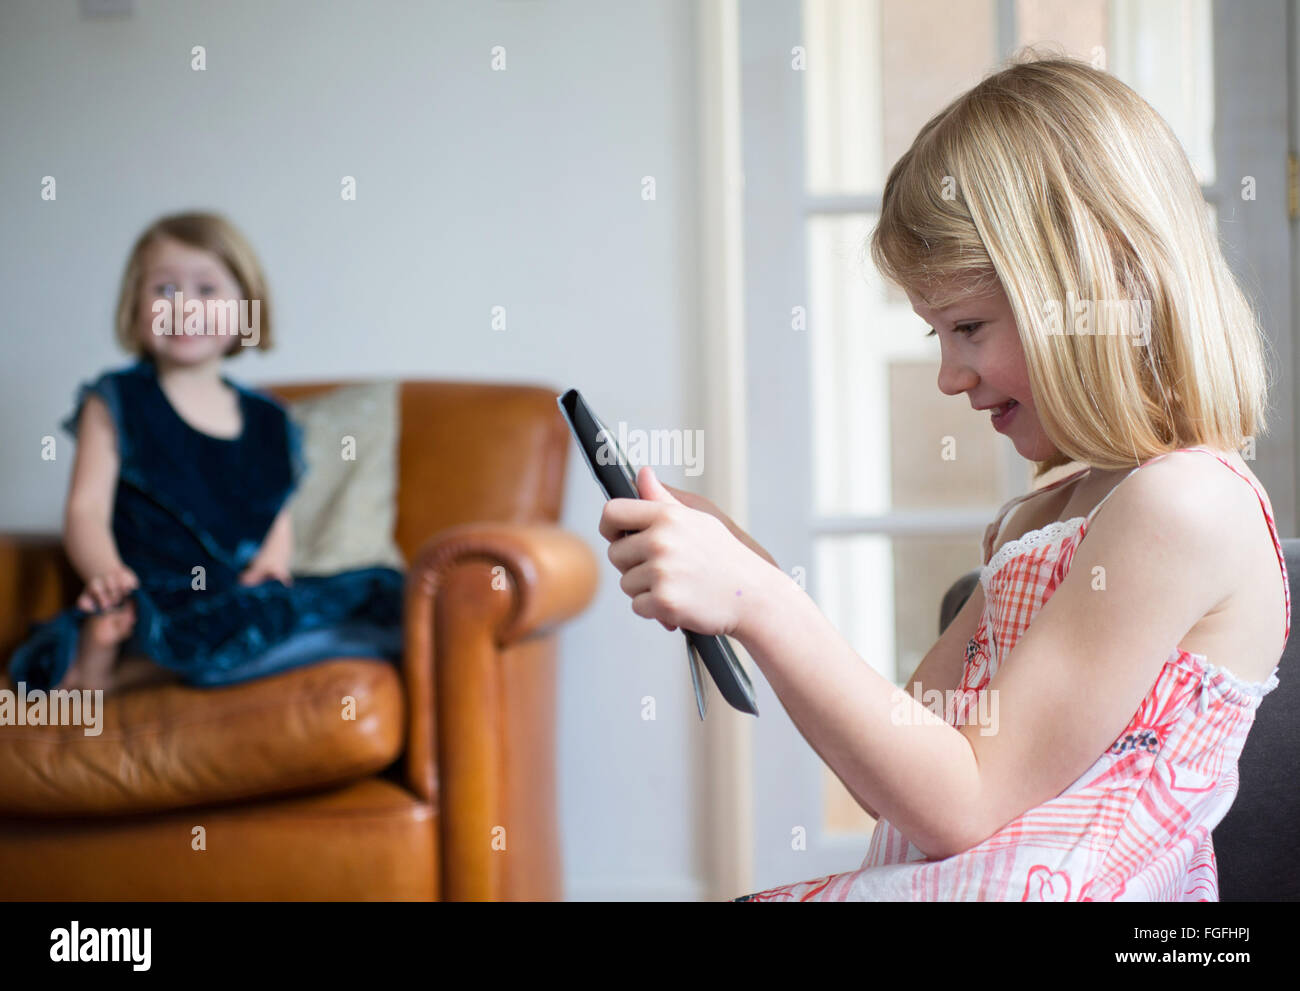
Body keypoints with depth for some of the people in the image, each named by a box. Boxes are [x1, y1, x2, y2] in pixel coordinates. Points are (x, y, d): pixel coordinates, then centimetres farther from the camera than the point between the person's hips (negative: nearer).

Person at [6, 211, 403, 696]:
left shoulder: (269, 422, 19)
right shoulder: (116, 402, 8)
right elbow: (87, 510, -2)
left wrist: (272, 560, -2)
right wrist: (104, 572, -24)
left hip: (244, 596, 7)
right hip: (157, 597, -6)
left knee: (384, 592, -21)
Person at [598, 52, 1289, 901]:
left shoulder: (1187, 504, -15)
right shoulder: (1035, 523, 14)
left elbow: (961, 805, -16)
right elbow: (899, 781, 14)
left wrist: (758, 602, -18)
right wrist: (734, 562, 6)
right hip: (931, 880, 9)